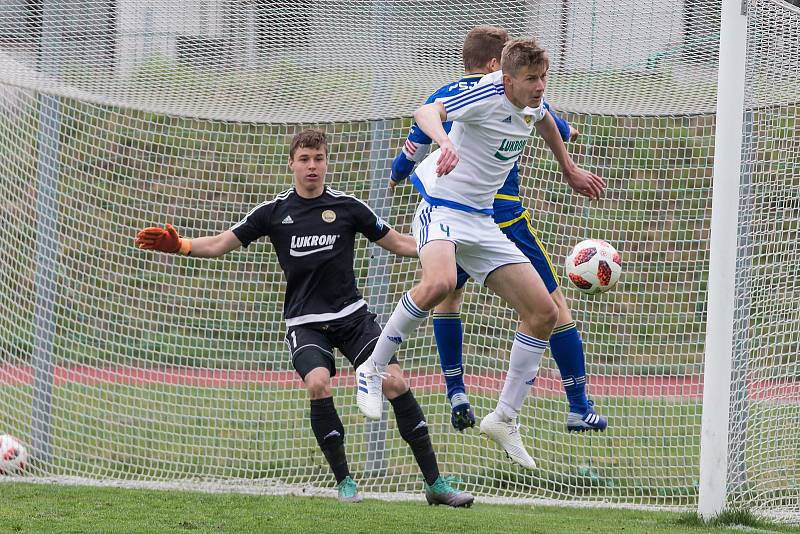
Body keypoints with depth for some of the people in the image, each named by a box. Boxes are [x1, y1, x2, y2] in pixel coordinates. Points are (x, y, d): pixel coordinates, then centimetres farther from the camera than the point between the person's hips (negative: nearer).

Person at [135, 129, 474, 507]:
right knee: (317, 382, -28)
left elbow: (398, 243, 10)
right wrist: (178, 246, -11)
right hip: (305, 322, -1)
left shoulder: (347, 207, 3)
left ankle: (434, 482, -7)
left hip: (352, 315, 1)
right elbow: (219, 244, 5)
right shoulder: (274, 212, 3)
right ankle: (344, 482, -14)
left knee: (394, 381, -14)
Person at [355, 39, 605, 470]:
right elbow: (428, 111, -36)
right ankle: (373, 370, -20)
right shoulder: (487, 94, -19)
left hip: (482, 222, 8)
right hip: (442, 207, -8)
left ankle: (504, 418, 11)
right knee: (440, 282, -39)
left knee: (543, 312, 0)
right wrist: (445, 142, -56)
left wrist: (569, 169, 39)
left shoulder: (532, 100, 5)